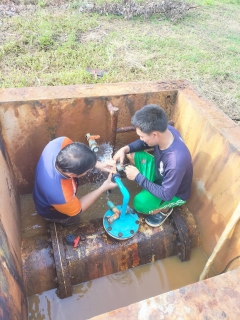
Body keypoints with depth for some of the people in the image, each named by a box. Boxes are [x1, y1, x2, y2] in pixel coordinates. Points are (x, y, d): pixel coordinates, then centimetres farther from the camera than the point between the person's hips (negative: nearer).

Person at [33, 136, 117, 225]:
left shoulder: (61, 142, -37)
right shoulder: (61, 197, -48)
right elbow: (77, 209, -23)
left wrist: (99, 164, -23)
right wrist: (103, 188, -22)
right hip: (52, 211, -4)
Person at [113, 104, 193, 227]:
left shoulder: (176, 161, -43)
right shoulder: (165, 130, -22)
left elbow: (166, 195, -31)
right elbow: (144, 143, -1)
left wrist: (138, 177, -27)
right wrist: (125, 149, -20)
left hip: (174, 193, -6)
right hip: (159, 173, 7)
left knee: (140, 203, -27)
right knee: (132, 154, -4)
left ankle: (164, 209, 6)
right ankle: (147, 189, 13)